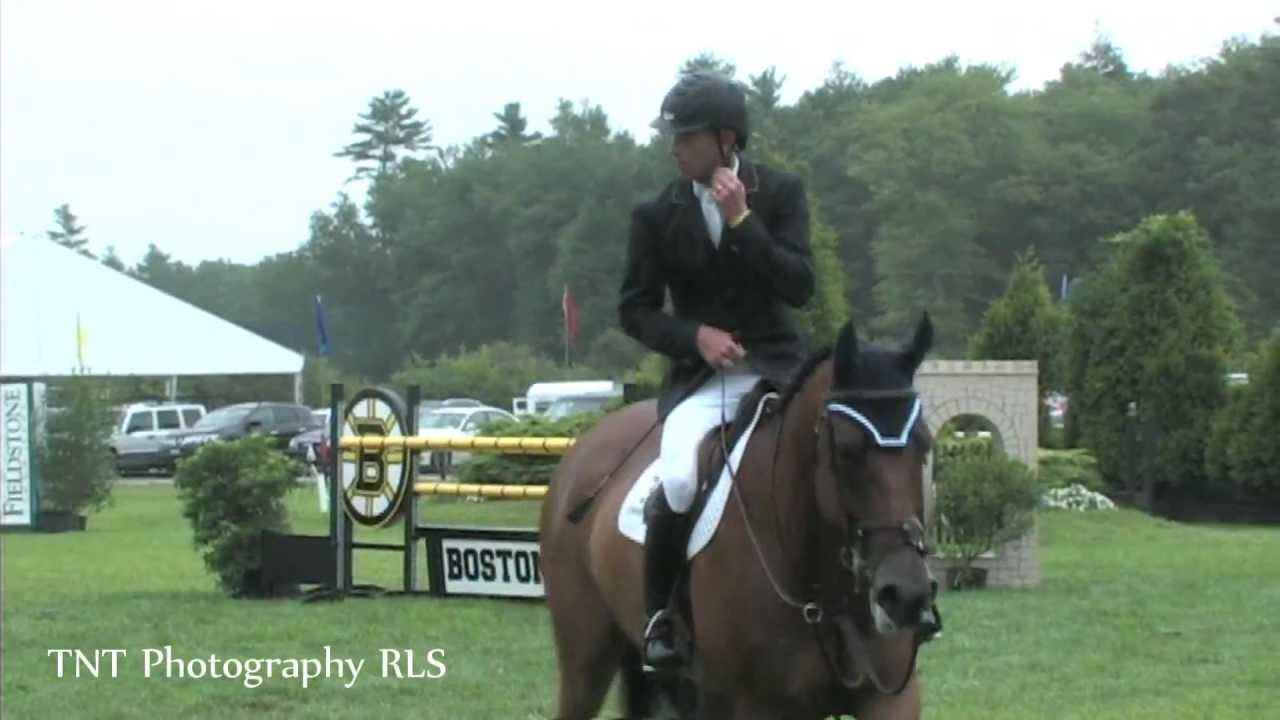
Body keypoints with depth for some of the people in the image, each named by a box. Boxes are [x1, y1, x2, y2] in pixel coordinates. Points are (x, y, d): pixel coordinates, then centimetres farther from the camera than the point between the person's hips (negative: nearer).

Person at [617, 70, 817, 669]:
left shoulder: (781, 193, 2)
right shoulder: (658, 214, 3)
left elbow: (799, 287, -8)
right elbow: (635, 309, 6)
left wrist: (742, 219, -18)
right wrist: (694, 335, -12)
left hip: (775, 368, 1)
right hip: (697, 375, 0)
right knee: (677, 484, -29)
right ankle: (659, 617, -9)